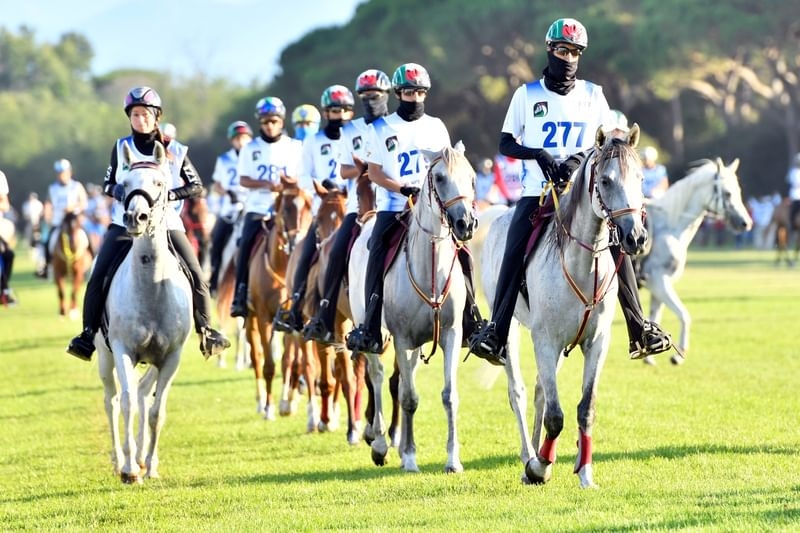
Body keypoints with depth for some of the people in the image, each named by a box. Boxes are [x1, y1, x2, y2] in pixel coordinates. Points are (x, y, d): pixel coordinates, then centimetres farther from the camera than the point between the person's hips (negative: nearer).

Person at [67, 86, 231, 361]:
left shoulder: (175, 151, 2)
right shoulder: (121, 147, 6)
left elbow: (197, 186, 3)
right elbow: (107, 184, 11)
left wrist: (171, 194, -14)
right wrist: (117, 190, -12)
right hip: (125, 223, 1)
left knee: (196, 276, -11)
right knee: (98, 276, -15)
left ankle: (205, 331, 2)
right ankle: (88, 333, -9)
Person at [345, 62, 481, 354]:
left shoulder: (435, 127, 12)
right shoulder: (381, 128, 5)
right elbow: (374, 171, 1)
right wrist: (403, 188, -15)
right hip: (393, 207, -1)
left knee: (462, 256, -10)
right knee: (377, 261, -15)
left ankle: (470, 322, 0)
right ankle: (370, 328, -12)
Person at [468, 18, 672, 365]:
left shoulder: (593, 95, 8)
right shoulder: (528, 94, 5)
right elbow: (506, 144, 6)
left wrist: (580, 157, -12)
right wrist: (538, 154, -13)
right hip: (537, 192, -1)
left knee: (617, 245, -14)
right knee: (514, 254, -19)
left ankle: (639, 332, -10)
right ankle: (495, 333, -16)